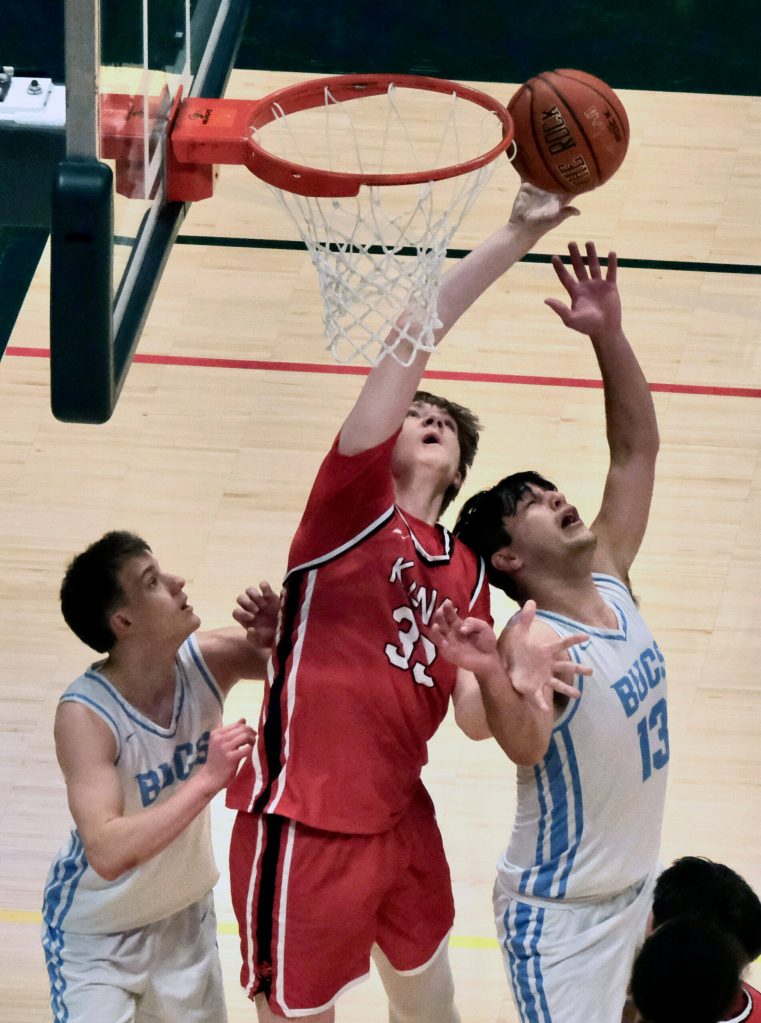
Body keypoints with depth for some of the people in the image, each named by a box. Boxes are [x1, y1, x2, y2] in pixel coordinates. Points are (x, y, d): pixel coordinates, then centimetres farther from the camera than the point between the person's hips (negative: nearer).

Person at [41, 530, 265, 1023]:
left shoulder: (209, 660, -16)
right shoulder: (85, 715, -31)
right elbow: (107, 854, -40)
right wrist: (208, 780, -43)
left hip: (185, 916, 6)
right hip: (97, 934, -5)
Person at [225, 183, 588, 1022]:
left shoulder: (464, 574, 11)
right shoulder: (354, 501, -7)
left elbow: (470, 719, 7)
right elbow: (414, 332, -16)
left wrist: (509, 682, -16)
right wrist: (517, 236, -21)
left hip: (402, 820, 7)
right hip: (307, 826, -7)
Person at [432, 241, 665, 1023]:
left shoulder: (611, 586, -2)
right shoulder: (532, 642, -25)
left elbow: (636, 449, 1)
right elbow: (524, 745, -46)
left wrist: (608, 334, -12)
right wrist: (493, 680, -67)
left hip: (634, 885, 8)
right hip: (559, 911, -8)